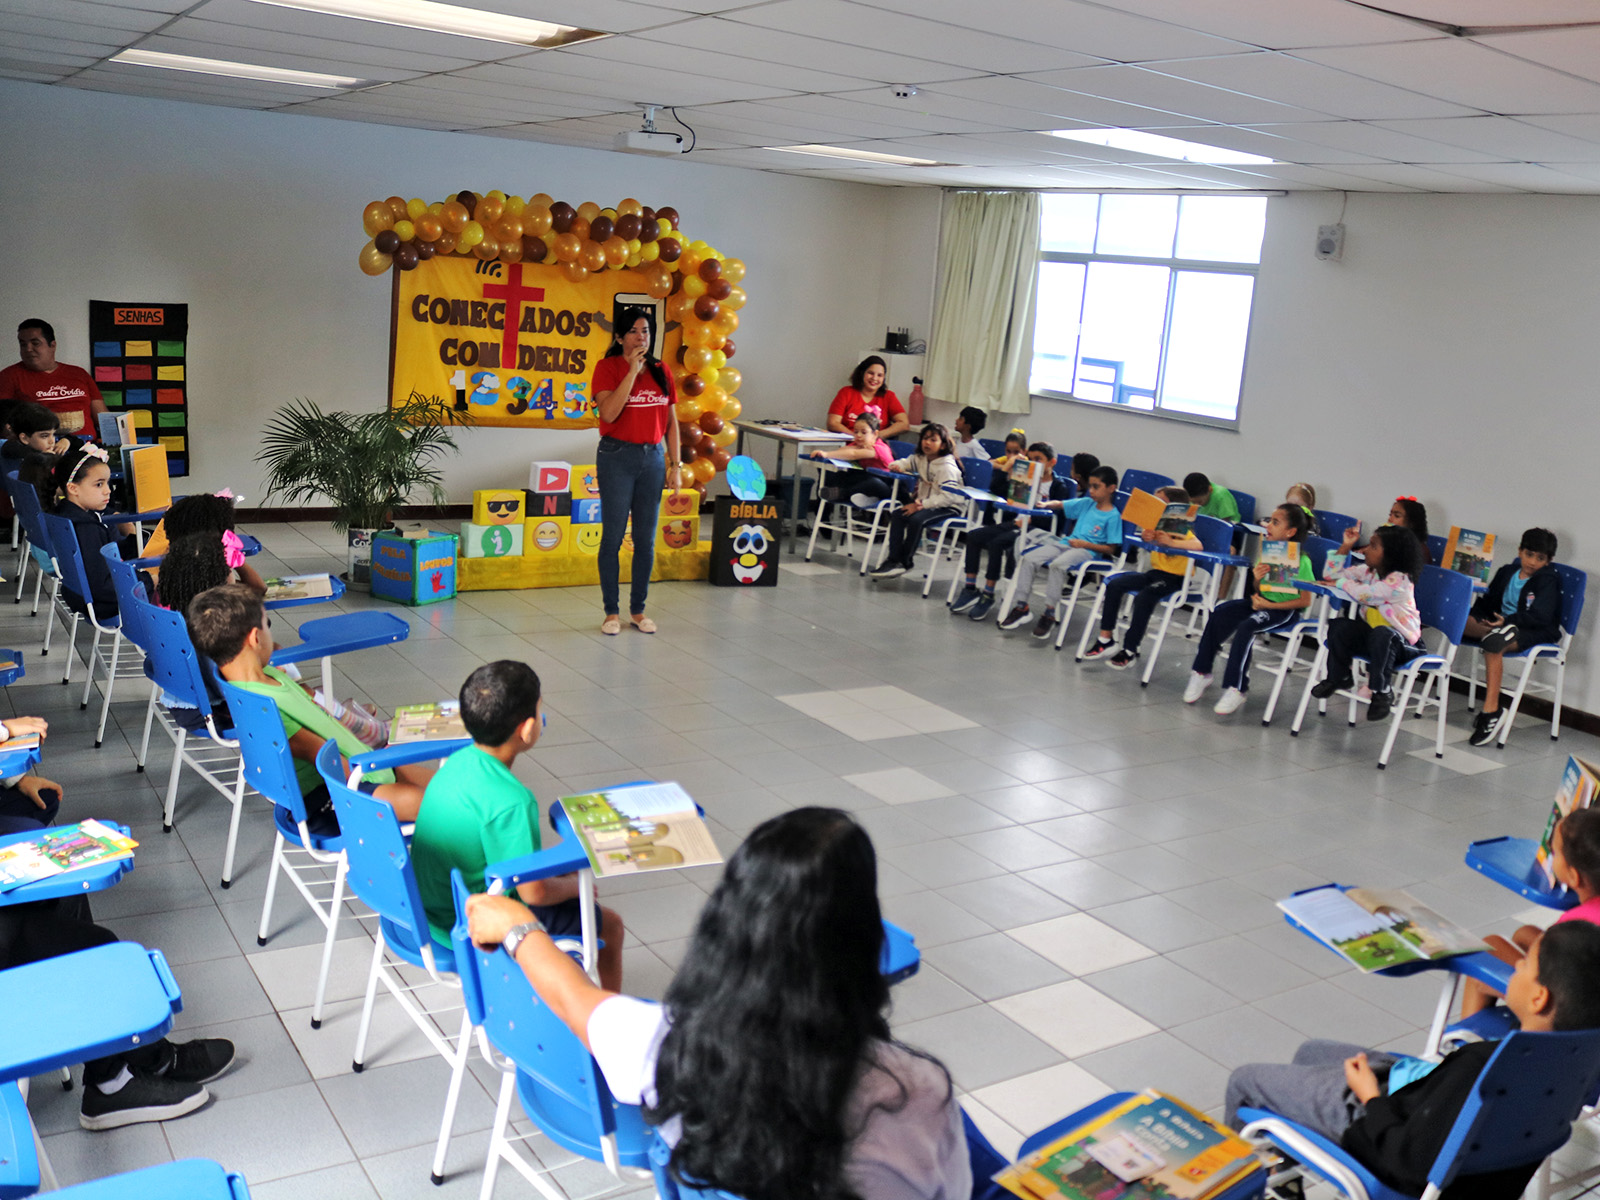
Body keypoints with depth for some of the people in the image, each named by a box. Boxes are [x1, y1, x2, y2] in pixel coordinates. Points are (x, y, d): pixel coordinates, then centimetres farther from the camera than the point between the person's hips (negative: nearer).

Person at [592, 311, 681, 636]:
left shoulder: (661, 370, 8)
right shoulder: (608, 367, -5)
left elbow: (671, 421, 12)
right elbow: (609, 413, -19)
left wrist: (675, 465, 6)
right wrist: (633, 371, -19)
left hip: (652, 457, 4)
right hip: (617, 457, -4)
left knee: (646, 539, 8)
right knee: (613, 536, 1)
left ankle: (638, 609, 20)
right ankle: (611, 611, 12)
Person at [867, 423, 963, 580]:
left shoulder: (947, 467, -18)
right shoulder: (921, 459, 6)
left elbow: (947, 497, -26)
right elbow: (907, 463, 25)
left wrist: (921, 505, -28)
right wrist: (897, 465, -2)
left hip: (948, 508, -8)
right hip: (923, 501, 8)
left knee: (916, 519, -31)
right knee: (897, 515, -14)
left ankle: (905, 562, -17)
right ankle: (894, 559, -17)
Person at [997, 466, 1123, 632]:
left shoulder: (1113, 516, -5)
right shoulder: (1086, 503, 14)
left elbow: (1111, 549, -7)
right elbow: (1060, 505, 18)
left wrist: (1085, 544, -15)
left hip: (1087, 551, -7)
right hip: (1064, 544, 7)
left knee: (1057, 565, -36)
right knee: (1028, 558, -12)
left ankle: (1050, 612, -26)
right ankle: (1022, 606, -7)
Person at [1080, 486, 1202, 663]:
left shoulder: (1182, 530, -8)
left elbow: (1198, 546, -26)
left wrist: (1170, 542, -36)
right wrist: (1147, 537, -20)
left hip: (1175, 578, -8)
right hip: (1155, 572, 8)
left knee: (1143, 598, -31)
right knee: (1114, 585, -9)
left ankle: (1129, 651, -22)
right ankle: (1105, 640, -5)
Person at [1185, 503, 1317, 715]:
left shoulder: (1301, 561, -12)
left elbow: (1305, 600, -13)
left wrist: (1270, 605, -17)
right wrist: (1257, 579, -9)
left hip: (1284, 609, -7)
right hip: (1261, 601, 7)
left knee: (1246, 626, -32)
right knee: (1219, 613, -15)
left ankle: (1235, 689, -27)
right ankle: (1201, 673, -6)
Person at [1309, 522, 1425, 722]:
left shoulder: (1400, 580, -20)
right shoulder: (1367, 571, 3)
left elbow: (1364, 594, -32)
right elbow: (1331, 575, 7)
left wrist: (1340, 583, -15)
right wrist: (1346, 546, -1)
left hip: (1404, 644, -7)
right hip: (1372, 636, 7)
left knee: (1382, 634, -39)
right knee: (1339, 626, -15)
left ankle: (1381, 691, -22)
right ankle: (1338, 677, 6)